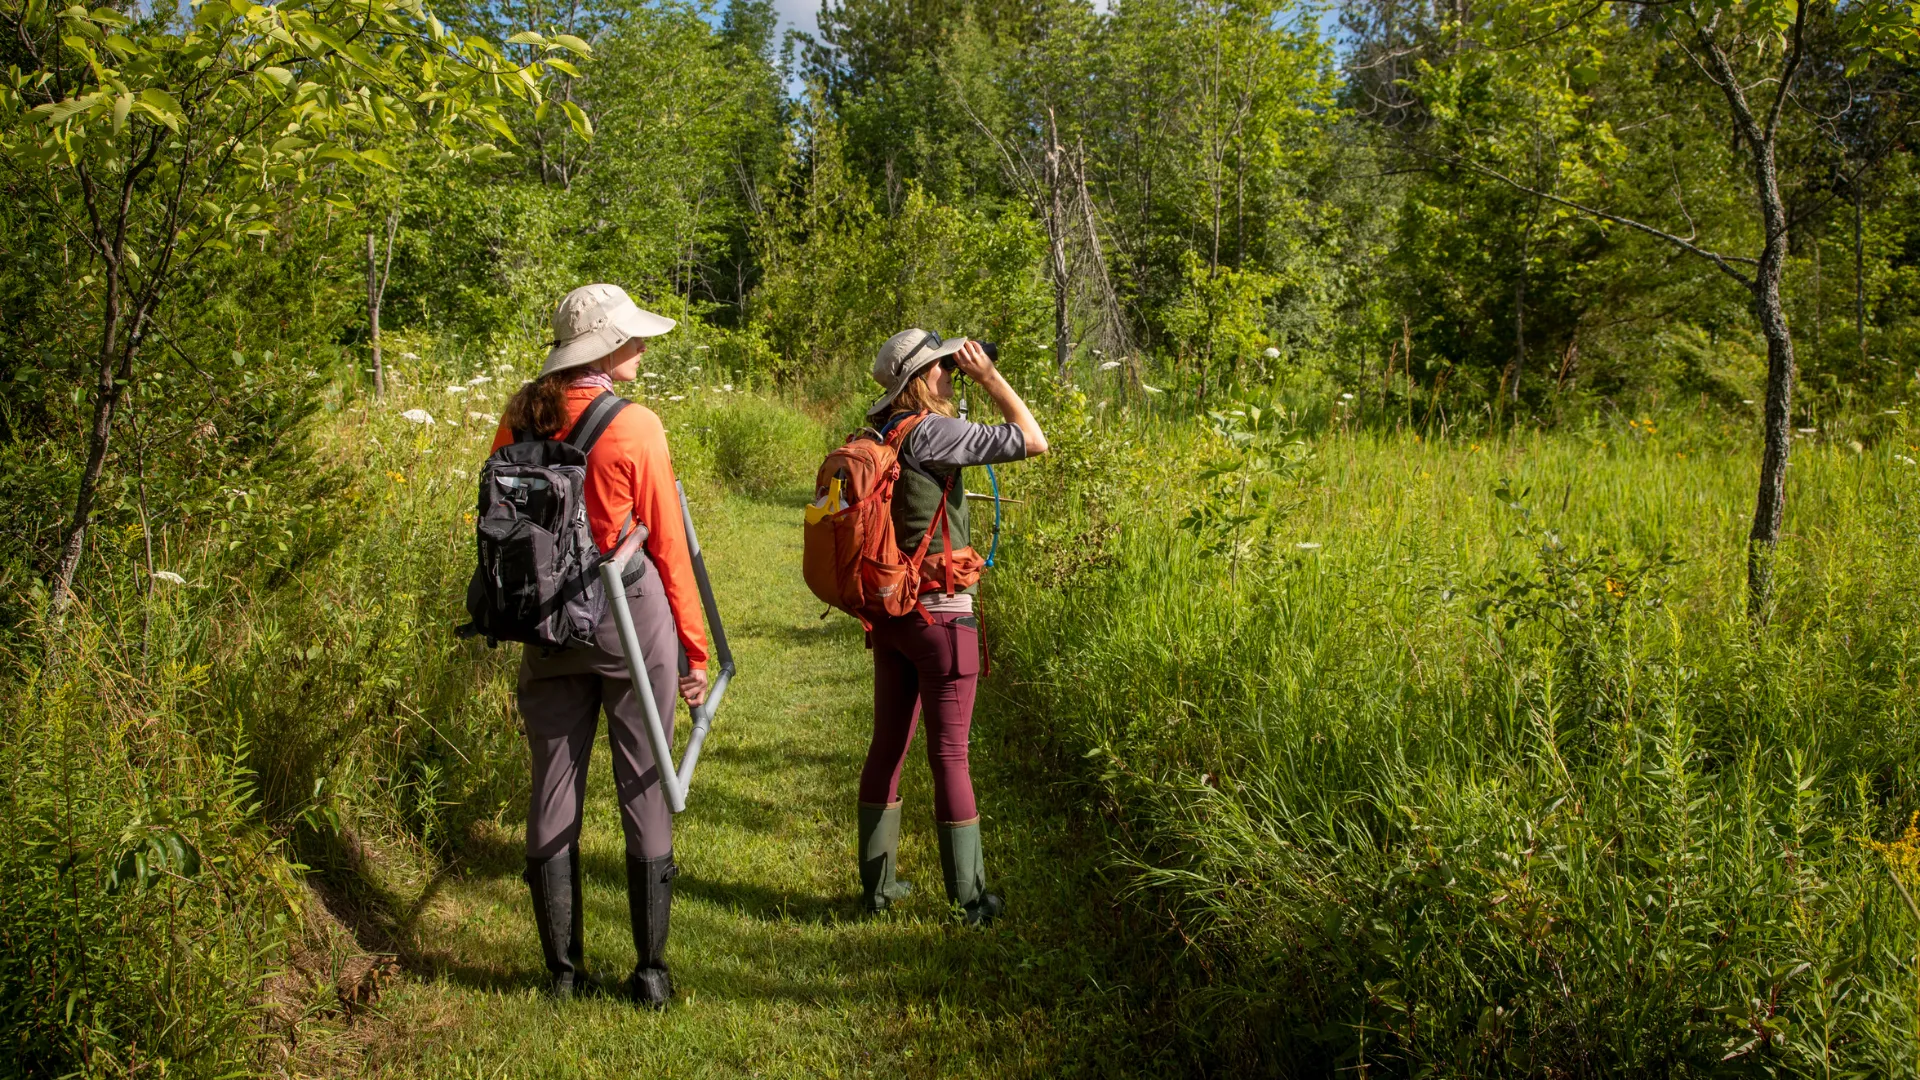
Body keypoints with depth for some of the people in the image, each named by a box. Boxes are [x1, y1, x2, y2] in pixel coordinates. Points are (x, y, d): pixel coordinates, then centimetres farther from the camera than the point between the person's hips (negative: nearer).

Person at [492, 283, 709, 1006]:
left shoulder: (519, 417, 3)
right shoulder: (635, 427, -10)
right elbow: (667, 546, -6)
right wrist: (695, 649, 1)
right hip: (633, 618, -4)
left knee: (554, 790, 10)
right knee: (645, 792, 6)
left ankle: (563, 971, 19)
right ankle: (651, 971, 13)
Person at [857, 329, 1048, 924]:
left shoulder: (875, 437, 6)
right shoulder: (930, 433, -17)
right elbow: (1033, 441, -16)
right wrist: (988, 374, -9)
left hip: (888, 613, 8)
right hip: (940, 614, -8)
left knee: (887, 745, 15)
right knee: (949, 754, 0)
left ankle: (877, 884, 24)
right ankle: (970, 897, 10)